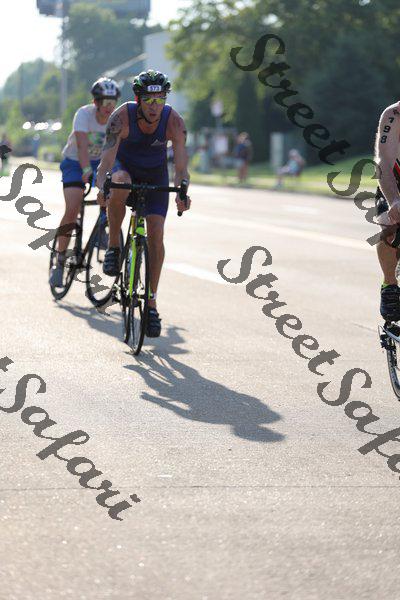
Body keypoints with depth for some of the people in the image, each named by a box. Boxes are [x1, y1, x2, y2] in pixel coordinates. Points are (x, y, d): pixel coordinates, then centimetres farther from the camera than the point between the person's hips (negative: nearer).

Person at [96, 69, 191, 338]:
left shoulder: (174, 121, -26)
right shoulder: (122, 116, -30)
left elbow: (181, 164, -31)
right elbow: (108, 157, -37)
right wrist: (102, 187, -55)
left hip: (155, 174, 1)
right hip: (125, 166, -1)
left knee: (156, 235, -11)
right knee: (119, 185, -39)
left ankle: (152, 302, -1)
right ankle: (114, 246, -17)